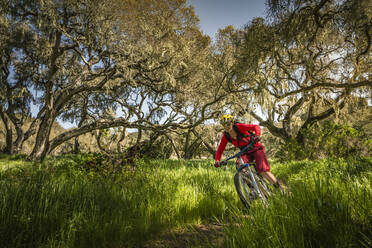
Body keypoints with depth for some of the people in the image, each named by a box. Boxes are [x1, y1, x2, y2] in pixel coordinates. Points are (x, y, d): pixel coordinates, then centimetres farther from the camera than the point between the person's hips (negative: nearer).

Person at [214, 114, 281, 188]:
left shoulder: (239, 126, -21)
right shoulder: (225, 136, -8)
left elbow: (256, 127, -25)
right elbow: (220, 149, -6)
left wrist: (257, 136, -45)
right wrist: (217, 160, -22)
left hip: (256, 148, -4)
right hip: (246, 152, 4)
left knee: (262, 171, -17)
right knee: (239, 165, -25)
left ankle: (278, 187, 10)